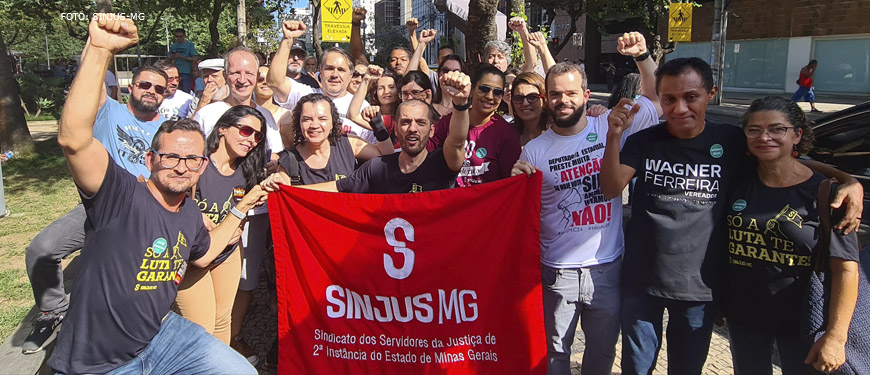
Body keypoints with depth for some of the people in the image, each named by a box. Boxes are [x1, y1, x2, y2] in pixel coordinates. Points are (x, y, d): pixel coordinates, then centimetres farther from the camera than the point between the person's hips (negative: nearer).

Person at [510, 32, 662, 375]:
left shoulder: (612, 127, -4)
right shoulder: (534, 150, -5)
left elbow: (657, 97, 5)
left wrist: (641, 56, -9)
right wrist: (516, 177, -19)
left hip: (607, 267, 1)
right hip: (558, 270, -1)